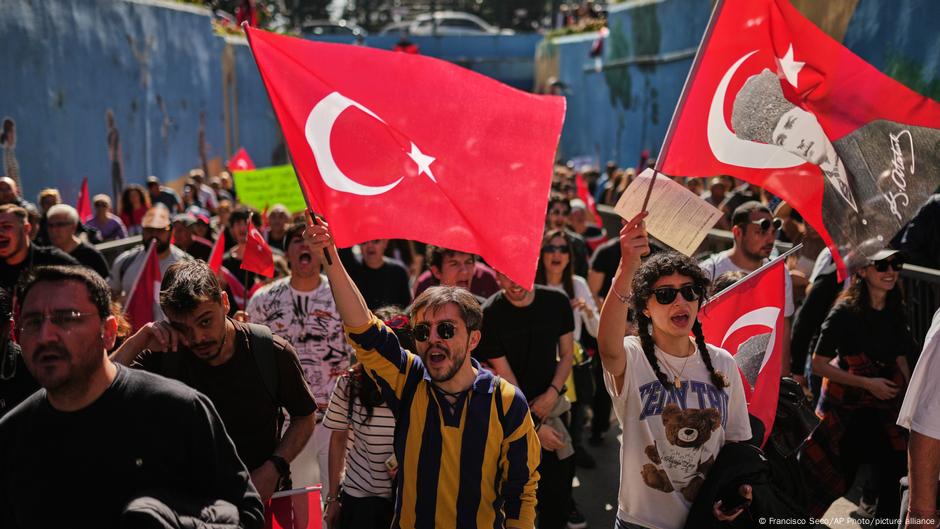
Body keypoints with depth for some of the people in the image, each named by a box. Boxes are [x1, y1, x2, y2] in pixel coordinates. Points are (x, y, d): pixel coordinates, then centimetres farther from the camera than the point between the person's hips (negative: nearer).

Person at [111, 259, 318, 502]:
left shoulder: (273, 353, -7)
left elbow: (304, 418, 7)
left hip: (264, 495, 0)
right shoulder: (163, 356, -9)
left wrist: (274, 468, -7)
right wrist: (135, 343, -22)